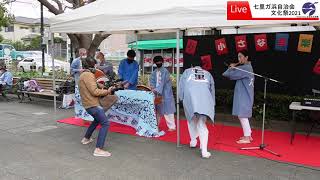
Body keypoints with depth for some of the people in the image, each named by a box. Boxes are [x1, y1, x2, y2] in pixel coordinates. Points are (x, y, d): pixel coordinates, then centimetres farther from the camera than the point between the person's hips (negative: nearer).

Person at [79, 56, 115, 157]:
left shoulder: (82, 75, 17)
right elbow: (94, 91, -21)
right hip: (93, 104, -11)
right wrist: (107, 91, -9)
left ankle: (86, 139, 42)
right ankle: (98, 149, -17)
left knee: (97, 120, 32)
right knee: (105, 124, -13)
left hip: (88, 104, 11)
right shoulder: (89, 75, -15)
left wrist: (103, 91, 13)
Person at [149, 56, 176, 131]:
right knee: (158, 110, 12)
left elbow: (162, 82, -18)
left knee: (168, 110, -4)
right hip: (157, 94, 6)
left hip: (165, 94, -6)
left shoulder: (165, 71, -8)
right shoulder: (154, 72, 11)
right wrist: (153, 88, -13)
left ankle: (172, 126, 2)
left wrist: (157, 90, -27)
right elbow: (152, 81, 6)